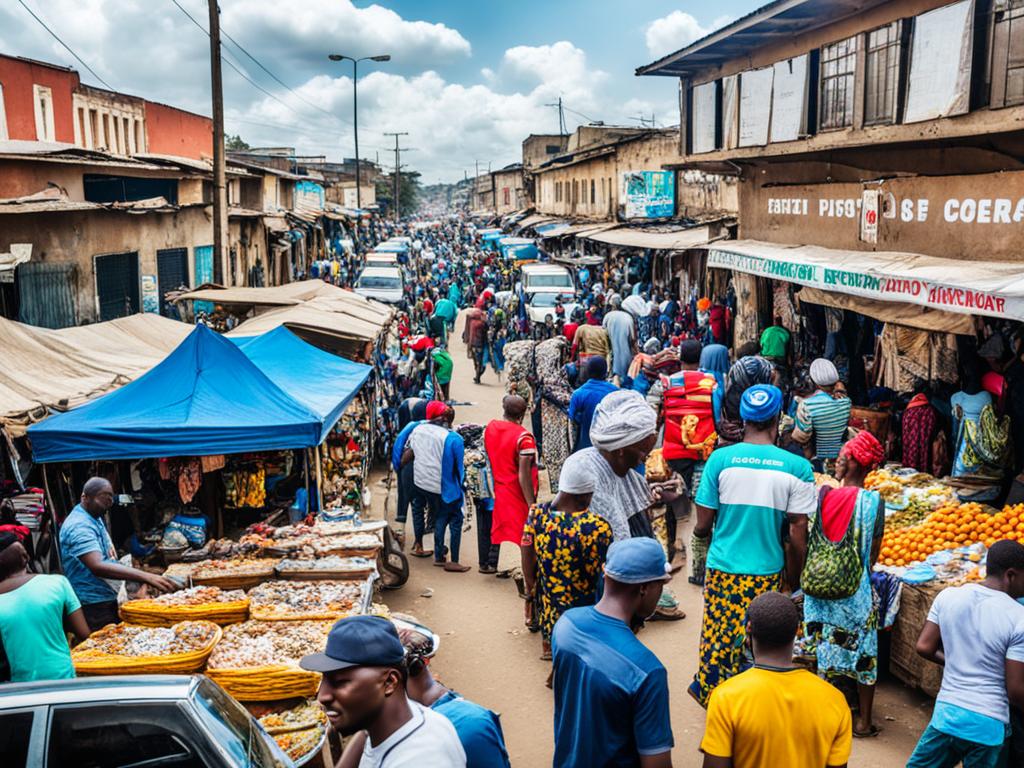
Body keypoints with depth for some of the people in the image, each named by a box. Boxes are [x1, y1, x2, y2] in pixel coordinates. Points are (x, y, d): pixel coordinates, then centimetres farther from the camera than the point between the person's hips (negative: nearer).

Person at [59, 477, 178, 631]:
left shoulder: (95, 518, 11)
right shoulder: (80, 526, -21)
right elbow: (97, 566, -35)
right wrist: (146, 577, -42)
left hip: (108, 599, 10)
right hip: (94, 606, -10)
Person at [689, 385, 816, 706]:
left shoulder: (721, 459, -8)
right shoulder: (797, 467, -7)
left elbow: (703, 525, -3)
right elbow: (798, 532, -5)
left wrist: (700, 533, 20)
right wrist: (795, 579, 8)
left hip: (722, 568, 0)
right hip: (767, 572, 0)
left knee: (717, 637, 15)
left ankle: (708, 692, 29)